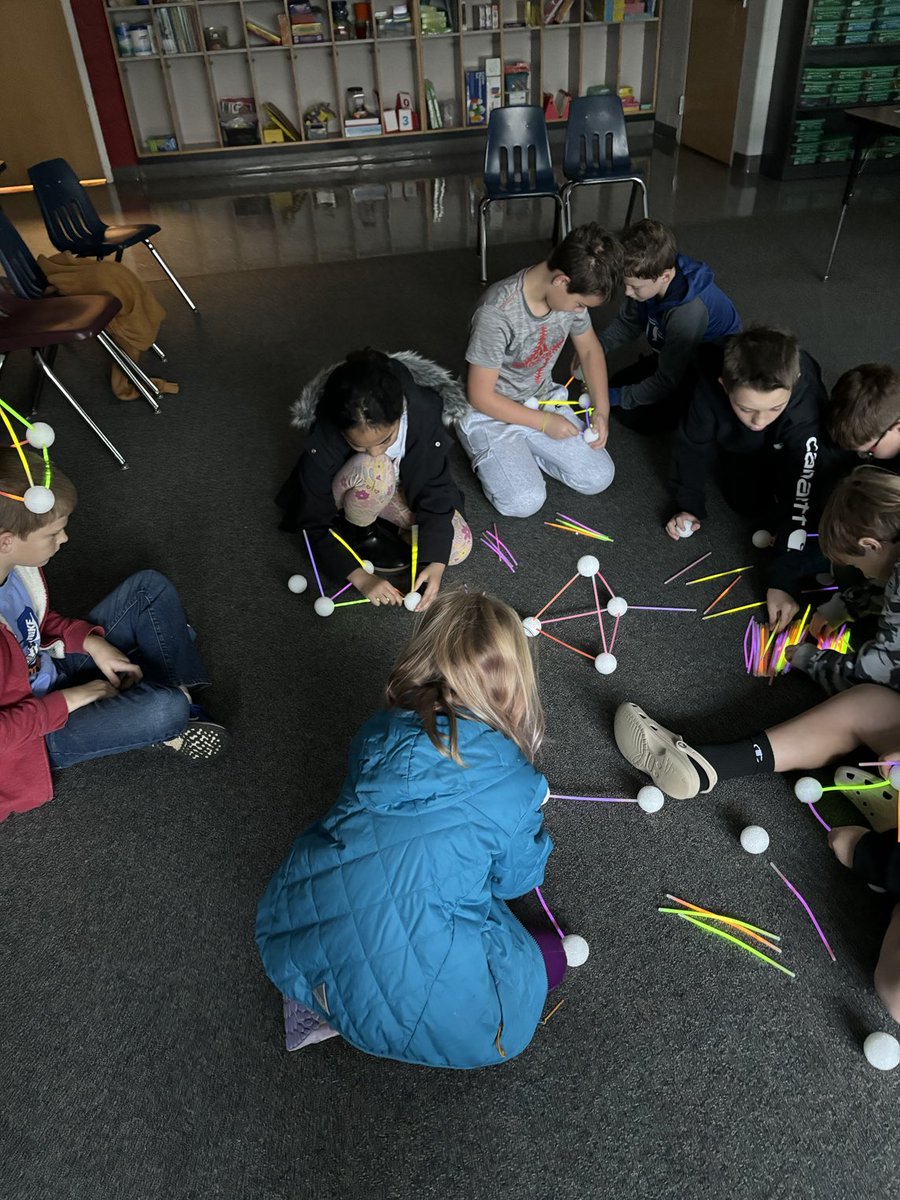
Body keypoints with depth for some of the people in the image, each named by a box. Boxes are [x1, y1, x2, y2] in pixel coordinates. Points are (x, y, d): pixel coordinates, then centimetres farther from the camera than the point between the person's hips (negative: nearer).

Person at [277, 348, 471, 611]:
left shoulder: (423, 412, -33)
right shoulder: (322, 444, -36)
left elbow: (435, 491, -25)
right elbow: (315, 524, -25)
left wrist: (435, 564, -34)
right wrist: (361, 577, -34)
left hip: (401, 487, 2)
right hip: (351, 493, -2)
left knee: (459, 547, -18)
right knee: (374, 470, -39)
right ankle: (357, 532, -7)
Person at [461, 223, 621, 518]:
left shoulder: (570, 294, -11)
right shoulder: (498, 312, -32)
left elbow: (589, 349, 8)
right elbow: (481, 396, -23)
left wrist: (602, 410, -4)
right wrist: (544, 422, -18)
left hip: (542, 400, 6)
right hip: (490, 413, -6)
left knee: (599, 478, -5)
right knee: (524, 502, -23)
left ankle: (522, 449, 15)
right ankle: (488, 454, 7)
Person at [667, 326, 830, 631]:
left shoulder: (804, 415, -44)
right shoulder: (711, 386, -41)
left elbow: (797, 499, -41)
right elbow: (693, 444, -21)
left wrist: (783, 580, -42)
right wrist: (688, 505, -16)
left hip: (787, 445, -2)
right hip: (738, 440, 2)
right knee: (743, 498, -12)